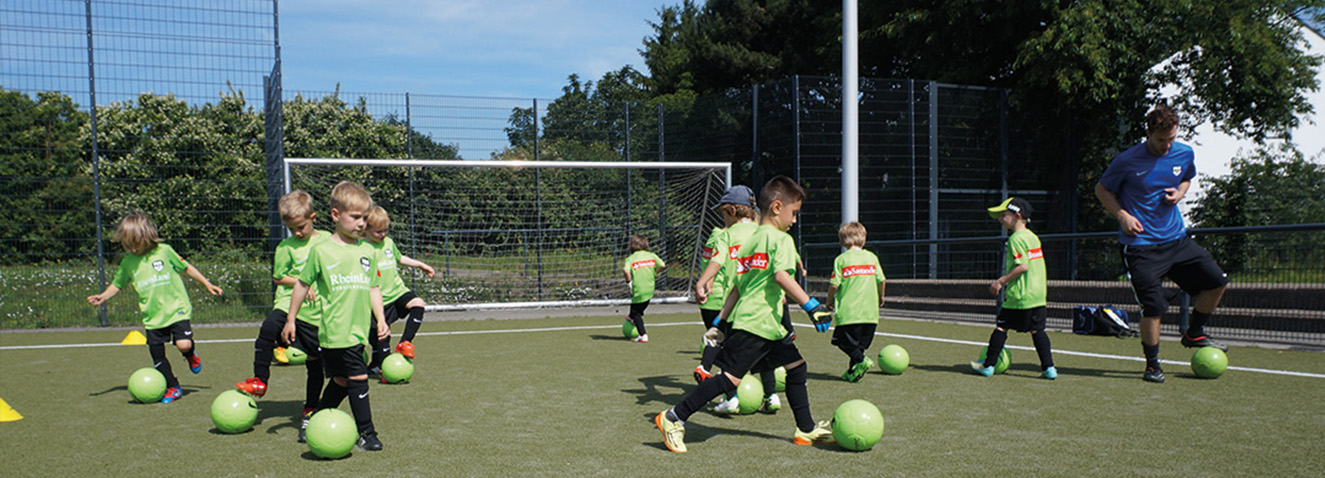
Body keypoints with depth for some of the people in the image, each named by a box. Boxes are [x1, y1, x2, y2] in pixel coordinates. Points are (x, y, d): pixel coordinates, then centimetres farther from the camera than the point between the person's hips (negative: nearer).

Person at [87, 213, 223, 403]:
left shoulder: (164, 251, -3)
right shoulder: (128, 262, 4)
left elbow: (186, 267, 8)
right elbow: (117, 284, 17)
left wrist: (207, 284, 9)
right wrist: (103, 296, -1)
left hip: (176, 309, -3)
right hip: (152, 317, 3)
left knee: (183, 344, -21)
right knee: (157, 356, 2)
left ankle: (190, 353, 16)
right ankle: (172, 388, 18)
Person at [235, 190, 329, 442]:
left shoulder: (326, 240, 4)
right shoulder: (286, 247, 2)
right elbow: (278, 277, 3)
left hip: (316, 311, 1)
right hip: (289, 302, -1)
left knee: (315, 361, 5)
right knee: (268, 329, -31)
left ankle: (310, 410, 21)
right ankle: (260, 381, -15)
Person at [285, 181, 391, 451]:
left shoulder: (368, 252, 10)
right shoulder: (322, 251, -3)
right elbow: (303, 285, 6)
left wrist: (380, 319, 5)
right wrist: (290, 320, 9)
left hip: (359, 330, 5)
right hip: (336, 330, -5)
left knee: (341, 381, 12)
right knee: (358, 378, -8)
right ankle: (366, 433, 1)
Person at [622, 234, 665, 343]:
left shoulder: (630, 259, -8)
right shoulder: (652, 256, 2)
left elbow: (626, 271, -25)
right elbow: (662, 265, -3)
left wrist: (629, 281, -10)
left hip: (638, 290, -4)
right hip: (650, 289, 5)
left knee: (636, 313, 7)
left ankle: (643, 336, 0)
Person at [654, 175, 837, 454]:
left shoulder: (750, 241, 19)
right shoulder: (781, 239, -6)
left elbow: (737, 287, 20)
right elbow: (782, 276, -22)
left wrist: (721, 320, 21)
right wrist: (811, 306, -24)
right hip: (757, 323, -10)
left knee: (796, 367, 16)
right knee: (731, 377, -11)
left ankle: (806, 430, 23)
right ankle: (673, 418, -9)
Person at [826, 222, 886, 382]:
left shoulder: (841, 259, -3)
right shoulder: (872, 257, 7)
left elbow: (834, 285, -7)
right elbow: (881, 280, 9)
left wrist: (830, 301, 11)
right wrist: (880, 297, 28)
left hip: (848, 311, -4)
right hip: (870, 311, 4)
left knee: (843, 341, 5)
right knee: (860, 343, 14)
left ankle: (861, 361, -15)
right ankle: (853, 372, 11)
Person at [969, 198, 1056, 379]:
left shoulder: (1016, 238, -12)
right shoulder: (1033, 237, 14)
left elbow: (1023, 266, -20)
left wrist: (1001, 280, -13)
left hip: (1019, 295, -8)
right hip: (1038, 294, 8)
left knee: (1001, 326, 1)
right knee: (1037, 329, 9)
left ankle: (988, 365, 7)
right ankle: (1049, 368, 4)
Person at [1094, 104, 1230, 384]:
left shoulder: (1185, 154, 3)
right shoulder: (1127, 161, -11)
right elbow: (1101, 189, 2)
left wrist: (1179, 193, 0)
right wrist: (1122, 215, -13)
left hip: (1176, 239, 5)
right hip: (1140, 244, -5)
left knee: (1216, 281, 0)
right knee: (1154, 306, -9)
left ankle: (1194, 334, 23)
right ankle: (1152, 365, 10)